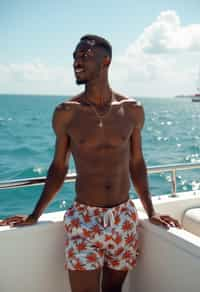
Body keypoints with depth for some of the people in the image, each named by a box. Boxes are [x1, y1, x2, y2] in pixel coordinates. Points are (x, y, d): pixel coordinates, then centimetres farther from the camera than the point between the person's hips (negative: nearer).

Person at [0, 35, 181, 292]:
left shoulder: (132, 111, 0)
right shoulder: (66, 113, -5)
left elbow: (136, 163, 9)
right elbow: (58, 167, 4)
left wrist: (151, 213, 9)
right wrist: (34, 216, 6)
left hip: (125, 219, 2)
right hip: (83, 220, -2)